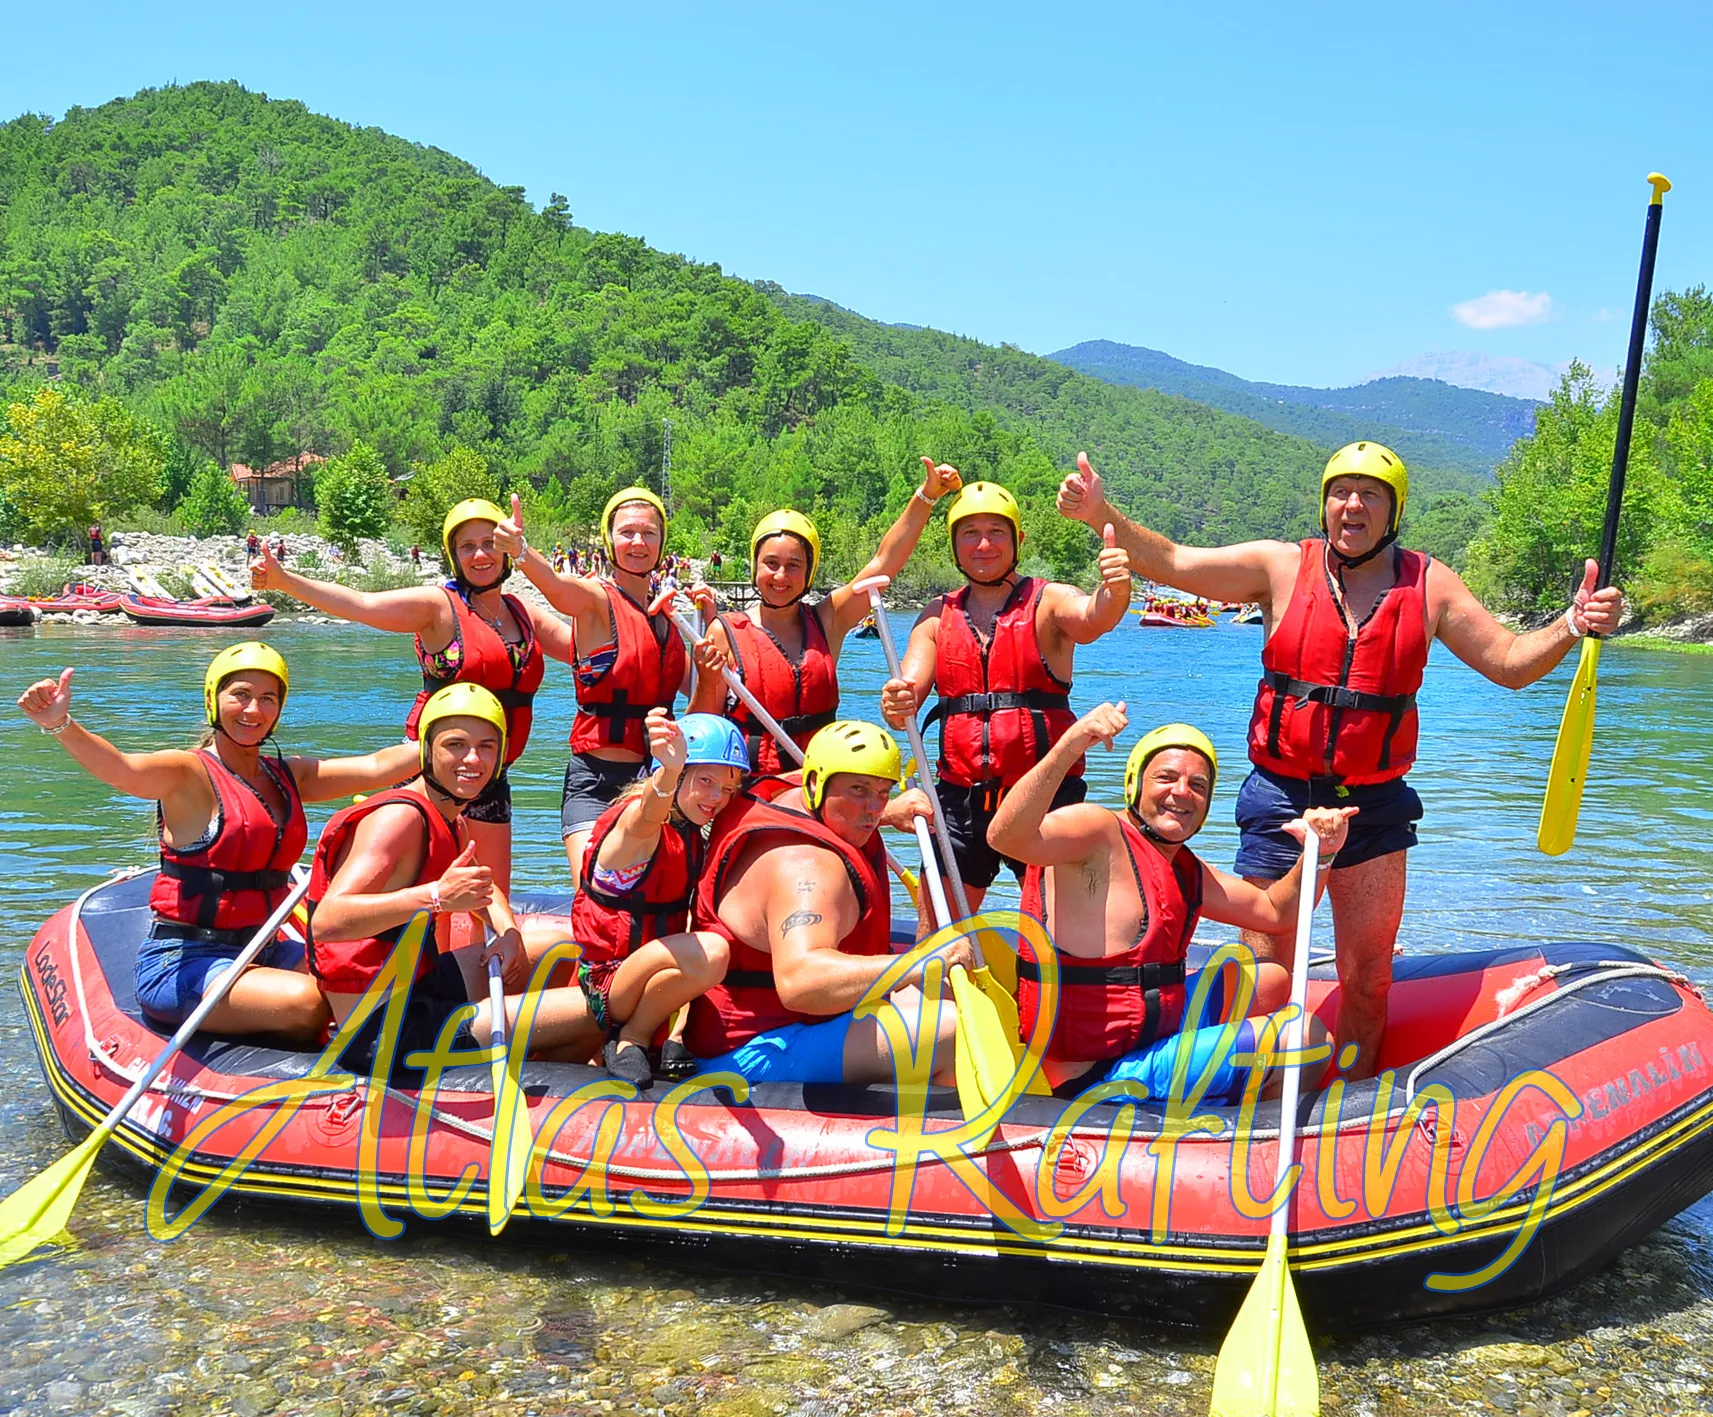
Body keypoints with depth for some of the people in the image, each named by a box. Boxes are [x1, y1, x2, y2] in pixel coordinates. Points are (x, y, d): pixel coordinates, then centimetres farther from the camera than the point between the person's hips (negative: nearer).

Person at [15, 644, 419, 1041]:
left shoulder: (288, 777, 13)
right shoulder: (189, 774, -7)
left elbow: (378, 767, 3)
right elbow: (119, 769, -27)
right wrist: (60, 724, -46)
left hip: (260, 951, 6)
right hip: (182, 962, -6)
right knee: (306, 1003, -29)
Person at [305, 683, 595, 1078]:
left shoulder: (449, 822, 10)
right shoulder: (400, 817, -19)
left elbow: (479, 887, 29)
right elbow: (326, 922, -32)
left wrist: (507, 929, 6)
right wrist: (436, 897, -41)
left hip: (420, 990, 10)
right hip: (386, 1034, -10)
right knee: (595, 1013, -12)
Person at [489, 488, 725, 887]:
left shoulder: (668, 615, 13)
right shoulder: (596, 600, -6)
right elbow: (554, 585, -30)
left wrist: (706, 670, -6)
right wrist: (519, 550, -51)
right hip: (597, 783, -6)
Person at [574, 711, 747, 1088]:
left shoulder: (692, 837, 10)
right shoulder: (634, 821, -18)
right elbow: (649, 814, -44)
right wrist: (670, 768, -63)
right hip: (605, 983, -8)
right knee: (710, 951, -34)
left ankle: (674, 1035, -6)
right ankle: (630, 1040, -11)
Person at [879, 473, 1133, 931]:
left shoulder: (1048, 601, -1)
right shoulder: (939, 615, 11)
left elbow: (1092, 618, -23)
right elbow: (909, 689, 1)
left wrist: (1114, 591, -46)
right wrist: (898, 706, -23)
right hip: (961, 794, 3)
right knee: (934, 933, 5)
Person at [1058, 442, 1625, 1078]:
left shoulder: (1429, 584, 3)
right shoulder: (1282, 567, -2)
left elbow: (1509, 662, 6)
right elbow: (1169, 561, -5)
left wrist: (1572, 626, -12)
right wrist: (1101, 513, -19)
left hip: (1374, 807, 2)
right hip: (1282, 798, -1)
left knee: (1368, 979, 10)